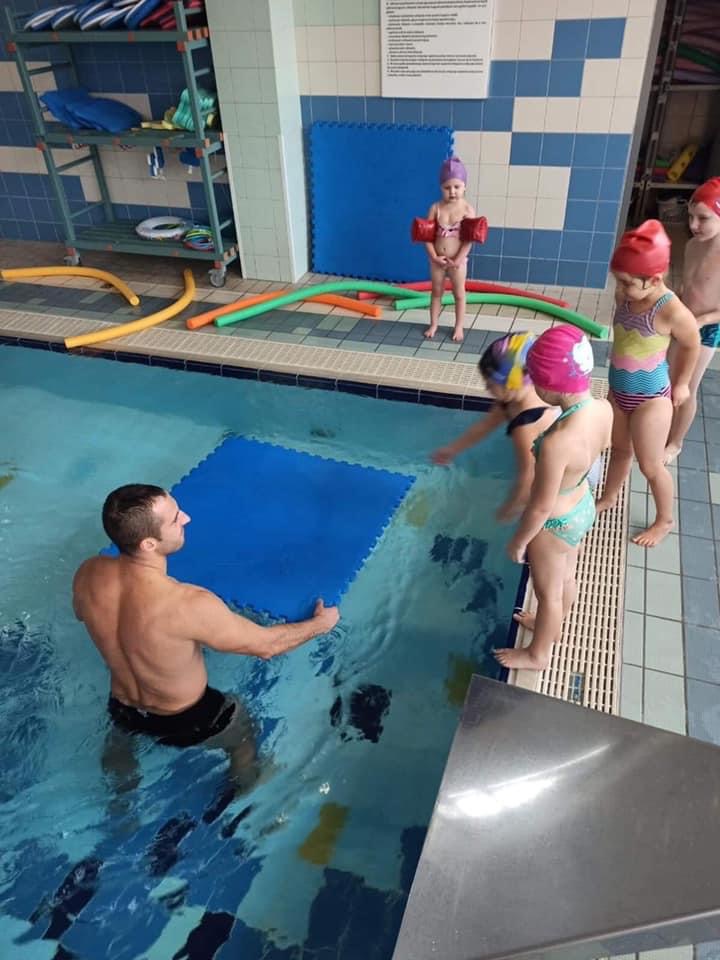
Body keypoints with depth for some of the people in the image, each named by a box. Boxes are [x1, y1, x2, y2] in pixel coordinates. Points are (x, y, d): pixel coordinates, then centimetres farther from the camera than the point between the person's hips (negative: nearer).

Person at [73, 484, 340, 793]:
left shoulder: (88, 574, -24)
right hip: (185, 722, -4)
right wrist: (320, 623, -7)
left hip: (121, 709, 5)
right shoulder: (189, 605, -41)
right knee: (242, 732, 30)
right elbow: (265, 645, -25)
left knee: (122, 734, 41)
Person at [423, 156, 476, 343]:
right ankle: (433, 324, 28)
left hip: (457, 261, -2)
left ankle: (459, 326, 24)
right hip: (437, 260, 2)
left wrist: (458, 260, -19)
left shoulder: (467, 209, -12)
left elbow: (469, 239, -14)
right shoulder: (435, 208, -7)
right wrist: (434, 257, -15)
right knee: (436, 292, 15)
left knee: (459, 294, 10)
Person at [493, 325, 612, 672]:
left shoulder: (557, 443, -42)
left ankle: (538, 654, 48)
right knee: (567, 578, 32)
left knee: (548, 592, 20)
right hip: (583, 507, 7)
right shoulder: (603, 408, -18)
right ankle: (552, 626, 61)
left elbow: (541, 507, -28)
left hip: (555, 524, -7)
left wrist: (518, 541, -11)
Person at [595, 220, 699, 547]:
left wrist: (680, 385, 3)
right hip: (618, 391, 6)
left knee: (651, 465, 9)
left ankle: (664, 521, 33)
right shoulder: (624, 296, -11)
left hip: (650, 398, -6)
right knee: (620, 449, 26)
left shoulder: (672, 311, -28)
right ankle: (608, 498, 49)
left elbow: (691, 346, -9)